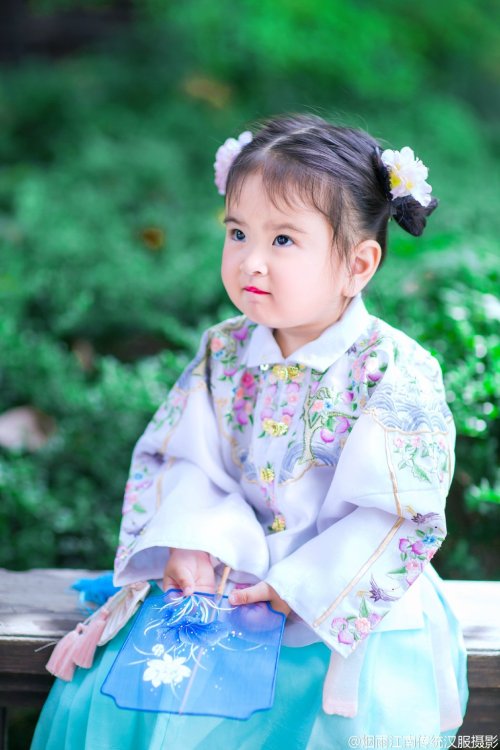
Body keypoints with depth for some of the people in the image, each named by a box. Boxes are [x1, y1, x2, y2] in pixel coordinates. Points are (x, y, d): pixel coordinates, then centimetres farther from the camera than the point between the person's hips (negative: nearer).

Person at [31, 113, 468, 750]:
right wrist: (189, 539, -14)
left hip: (353, 602, -4)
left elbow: (399, 515, -15)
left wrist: (301, 586, -19)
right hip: (230, 581, 4)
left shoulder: (397, 374, -14)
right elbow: (183, 458, 6)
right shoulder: (223, 353, 1)